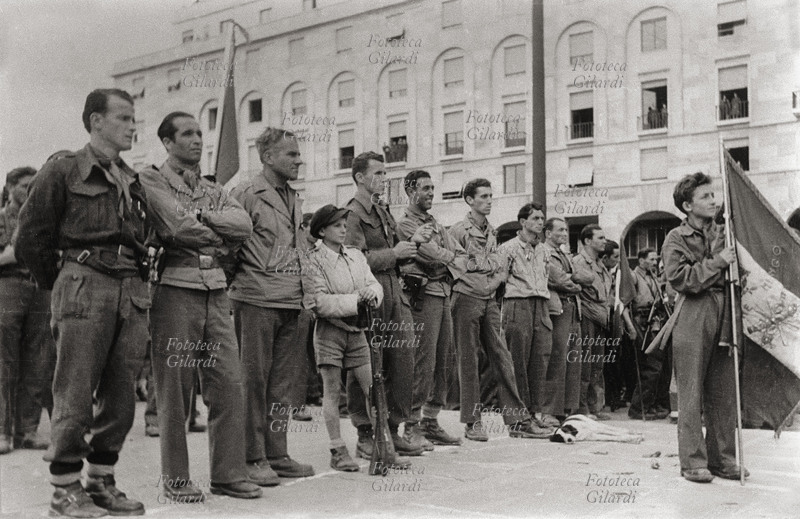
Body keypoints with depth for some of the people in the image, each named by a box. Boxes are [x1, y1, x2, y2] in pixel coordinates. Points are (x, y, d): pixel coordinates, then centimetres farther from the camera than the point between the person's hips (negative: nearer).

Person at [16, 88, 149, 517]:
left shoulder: (133, 181, 19)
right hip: (84, 287, -6)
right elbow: (30, 239, 2)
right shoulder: (62, 172, 2)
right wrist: (59, 286, 6)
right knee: (75, 394, -4)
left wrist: (136, 280, 13)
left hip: (132, 293, 6)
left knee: (121, 395, 7)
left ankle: (102, 482, 19)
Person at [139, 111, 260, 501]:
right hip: (175, 289, -5)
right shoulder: (151, 180, 2)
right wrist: (220, 237, 0)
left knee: (228, 383, 2)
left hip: (215, 291, 5)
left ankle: (228, 473, 11)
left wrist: (201, 216, -8)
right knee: (174, 389, 1)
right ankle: (175, 479, 12)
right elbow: (178, 227, -13)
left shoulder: (213, 188, 19)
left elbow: (244, 224, 2)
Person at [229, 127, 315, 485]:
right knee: (254, 380, -1)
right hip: (256, 301, -7)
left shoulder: (294, 199, 18)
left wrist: (308, 293, 18)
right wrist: (239, 281, -8)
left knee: (282, 382, 10)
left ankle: (276, 454, 19)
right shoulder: (247, 193, -6)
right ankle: (253, 458, 7)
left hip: (290, 305, 7)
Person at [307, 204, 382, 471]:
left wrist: (373, 293, -16)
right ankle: (338, 451, 9)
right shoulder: (314, 260, -8)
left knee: (373, 389, 4)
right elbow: (320, 302, -16)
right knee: (331, 391, 1)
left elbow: (374, 282, 8)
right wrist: (355, 300, -19)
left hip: (356, 330, 5)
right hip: (329, 331, -5)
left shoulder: (356, 255, 11)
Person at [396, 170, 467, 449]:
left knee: (444, 361, 8)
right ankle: (412, 425, -4)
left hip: (444, 294, 8)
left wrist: (451, 267, -2)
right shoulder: (405, 224, -3)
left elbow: (461, 255, 18)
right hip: (424, 295, -8)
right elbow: (431, 253, -16)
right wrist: (451, 256, 2)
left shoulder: (436, 224, 23)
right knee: (424, 361, -10)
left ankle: (431, 422, 16)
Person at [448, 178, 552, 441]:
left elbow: (500, 269, 18)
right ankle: (472, 422, 7)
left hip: (489, 301, 6)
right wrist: (472, 283, -10)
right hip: (466, 299, -6)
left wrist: (495, 281, 1)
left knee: (503, 359, 3)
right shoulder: (458, 230, -5)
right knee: (468, 360, -1)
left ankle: (518, 421, 5)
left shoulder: (492, 232, 17)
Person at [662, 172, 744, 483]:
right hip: (694, 319, -5)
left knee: (724, 393, 7)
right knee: (692, 393, -3)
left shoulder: (723, 233, 18)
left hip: (724, 317, 5)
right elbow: (680, 279, -11)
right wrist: (716, 262, -12)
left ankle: (722, 458, 16)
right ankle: (693, 461, 3)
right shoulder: (676, 238, 1)